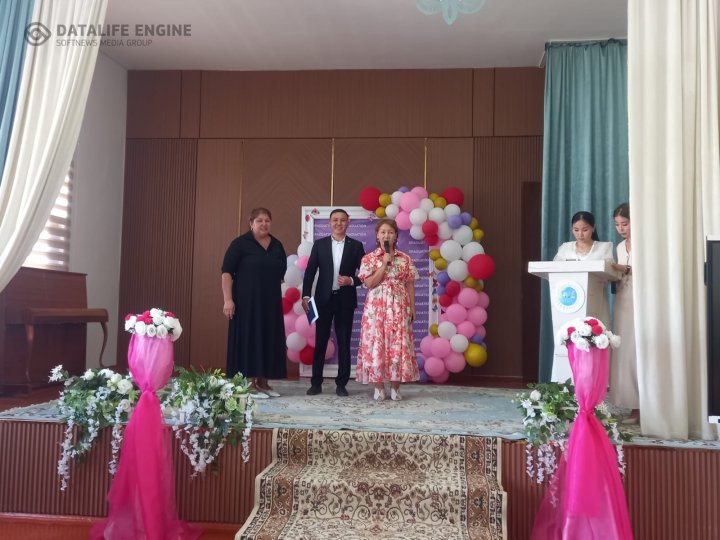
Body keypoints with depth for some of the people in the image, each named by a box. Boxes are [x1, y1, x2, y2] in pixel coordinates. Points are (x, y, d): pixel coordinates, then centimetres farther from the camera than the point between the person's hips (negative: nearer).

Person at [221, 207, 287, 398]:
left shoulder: (277, 245, 11)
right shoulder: (240, 243, -5)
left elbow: (282, 271, 18)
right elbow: (227, 271, -9)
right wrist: (227, 299, -16)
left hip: (271, 302, 6)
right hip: (246, 301, -5)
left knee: (268, 340, 7)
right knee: (248, 339, -2)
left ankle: (263, 383, 16)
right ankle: (249, 384, 4)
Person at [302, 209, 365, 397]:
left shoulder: (356, 246, 4)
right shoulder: (319, 244, 5)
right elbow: (310, 272, 2)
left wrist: (352, 281, -16)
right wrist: (306, 296, -7)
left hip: (345, 300, 0)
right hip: (324, 299, 0)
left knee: (344, 342, 5)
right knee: (320, 341, 5)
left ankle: (341, 383, 14)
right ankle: (316, 383, 13)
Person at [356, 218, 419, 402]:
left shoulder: (405, 259, 7)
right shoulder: (369, 258, 2)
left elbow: (409, 285, 8)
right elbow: (369, 284, -8)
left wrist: (412, 307, 2)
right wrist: (384, 264, -12)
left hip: (398, 308, 1)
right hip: (376, 308, -1)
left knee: (398, 346, 0)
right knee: (376, 345, -2)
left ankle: (395, 387, 11)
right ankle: (379, 387, 9)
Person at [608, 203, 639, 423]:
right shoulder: (620, 247, 18)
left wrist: (626, 269, -20)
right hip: (623, 301, 6)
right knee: (624, 352, 1)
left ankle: (644, 406, -6)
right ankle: (633, 405, 4)